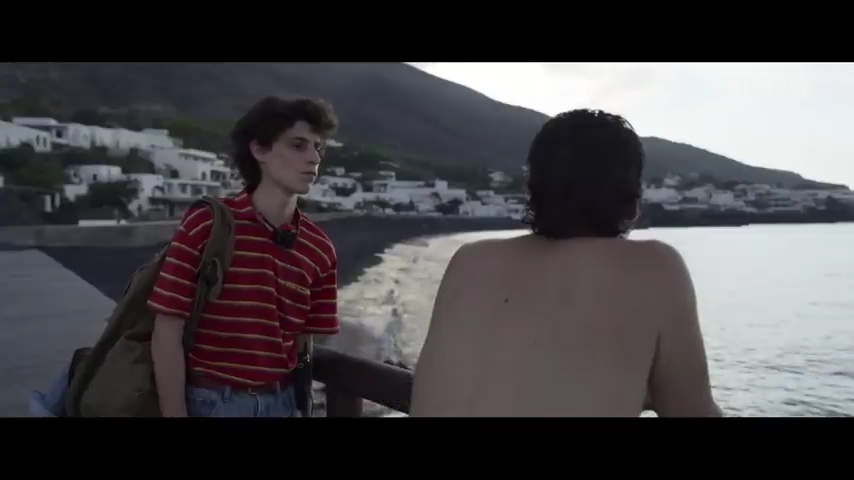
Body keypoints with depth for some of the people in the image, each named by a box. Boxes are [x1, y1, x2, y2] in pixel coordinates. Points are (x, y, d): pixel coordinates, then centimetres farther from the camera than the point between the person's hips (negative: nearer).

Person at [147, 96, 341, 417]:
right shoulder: (205, 224, -11)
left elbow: (304, 344, 5)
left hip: (280, 403, 4)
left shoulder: (320, 251, -1)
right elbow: (166, 333, -11)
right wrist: (175, 414, -12)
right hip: (207, 402, -3)